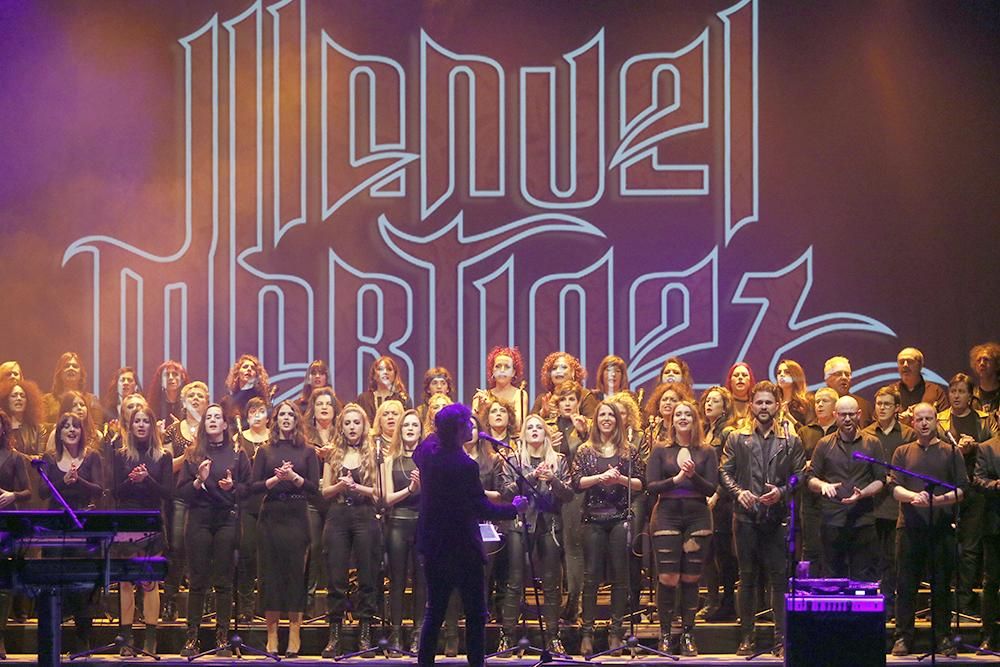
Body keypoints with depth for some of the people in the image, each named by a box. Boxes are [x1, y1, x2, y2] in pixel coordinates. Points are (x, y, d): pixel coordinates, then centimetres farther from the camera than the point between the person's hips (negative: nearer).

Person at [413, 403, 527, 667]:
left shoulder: (427, 450, -1)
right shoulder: (464, 466, -23)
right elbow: (483, 509, -20)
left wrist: (441, 430, 19)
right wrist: (514, 508, -5)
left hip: (432, 546, 7)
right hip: (462, 550, -7)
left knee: (434, 612, 14)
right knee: (475, 616, 3)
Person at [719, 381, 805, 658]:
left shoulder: (791, 441, 8)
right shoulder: (737, 438, 9)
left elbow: (799, 475, 5)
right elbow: (724, 471, 6)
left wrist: (782, 492, -12)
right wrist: (738, 491, -11)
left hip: (778, 517, 0)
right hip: (746, 516, 1)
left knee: (779, 578, -2)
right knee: (747, 578, 5)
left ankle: (781, 638, 1)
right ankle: (746, 637, 10)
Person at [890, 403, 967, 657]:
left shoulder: (951, 453, 9)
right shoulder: (903, 453, 12)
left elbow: (961, 490, 1)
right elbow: (895, 487, 2)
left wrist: (938, 499, -17)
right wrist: (914, 496, -19)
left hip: (942, 526, -1)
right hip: (910, 525, 1)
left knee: (942, 584, 2)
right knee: (906, 584, 1)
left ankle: (942, 637, 8)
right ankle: (903, 637, 6)